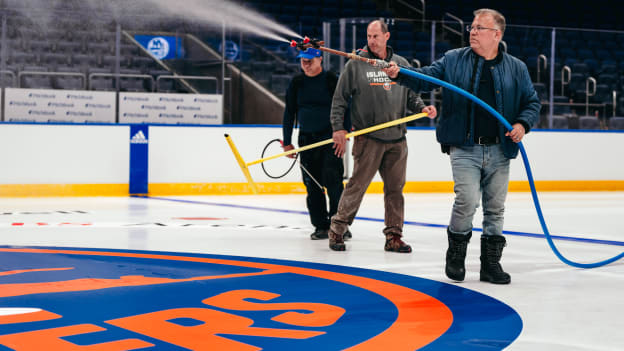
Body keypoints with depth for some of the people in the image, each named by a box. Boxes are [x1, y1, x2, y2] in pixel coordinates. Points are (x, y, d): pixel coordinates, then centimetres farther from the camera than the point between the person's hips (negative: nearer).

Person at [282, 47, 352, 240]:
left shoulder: (332, 80, -2)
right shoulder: (296, 83, 10)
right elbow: (289, 112, 12)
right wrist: (287, 142, 8)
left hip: (330, 138, -4)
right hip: (306, 139, 4)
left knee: (332, 180, -12)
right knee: (312, 184, 3)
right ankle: (321, 226, 10)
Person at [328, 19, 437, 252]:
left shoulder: (401, 64, 11)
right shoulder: (356, 65, 1)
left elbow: (411, 95, 18)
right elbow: (340, 99, 3)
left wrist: (422, 108, -2)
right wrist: (338, 128, -6)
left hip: (397, 139, 4)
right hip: (368, 138, -3)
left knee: (395, 187, 5)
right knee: (357, 185, -6)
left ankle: (394, 236, 12)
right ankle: (337, 229, 6)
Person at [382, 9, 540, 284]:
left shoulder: (516, 68, 9)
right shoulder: (454, 60, 5)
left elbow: (532, 102, 13)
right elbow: (425, 77, -3)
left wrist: (523, 123, -6)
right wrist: (400, 74, -21)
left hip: (499, 151, 2)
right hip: (465, 148, -2)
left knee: (495, 207, 8)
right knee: (467, 201, -16)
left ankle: (491, 263, 20)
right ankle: (456, 254, 7)